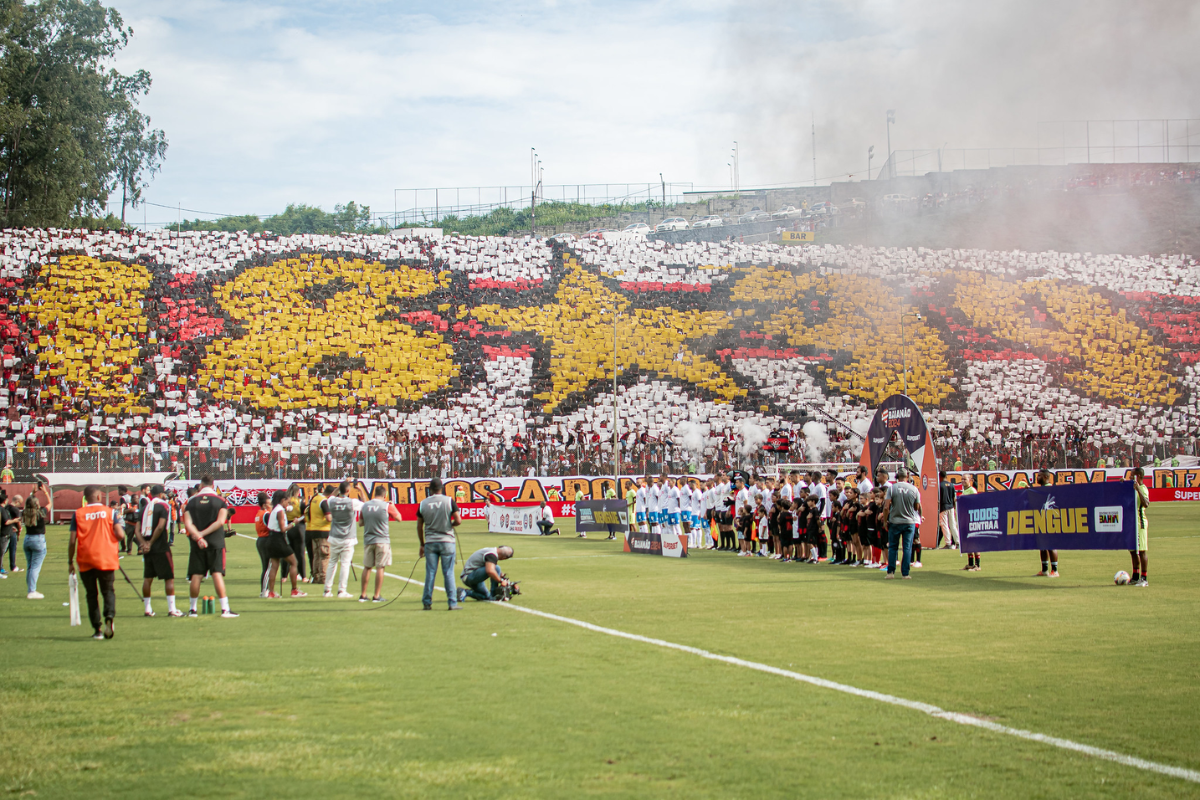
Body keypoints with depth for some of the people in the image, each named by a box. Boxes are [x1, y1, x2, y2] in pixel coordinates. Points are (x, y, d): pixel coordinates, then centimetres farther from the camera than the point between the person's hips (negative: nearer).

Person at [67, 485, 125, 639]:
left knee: (91, 594, 11)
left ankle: (97, 629, 5)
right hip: (106, 559, 0)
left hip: (85, 561, 0)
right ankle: (110, 616, -18)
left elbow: (72, 541, -2)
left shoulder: (78, 514, 1)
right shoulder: (111, 512, 0)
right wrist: (120, 522, 14)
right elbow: (120, 535, -7)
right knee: (108, 590, 11)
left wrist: (70, 562, 7)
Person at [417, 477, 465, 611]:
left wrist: (422, 545, 15)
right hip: (447, 541, -2)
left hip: (430, 543, 2)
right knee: (448, 573, 2)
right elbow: (458, 521, -9)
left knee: (430, 573, 6)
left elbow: (419, 527, 6)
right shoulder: (449, 501, -5)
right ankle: (452, 603, 1)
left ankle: (427, 603, 9)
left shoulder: (423, 504, 2)